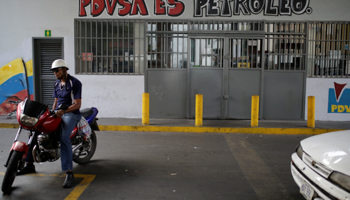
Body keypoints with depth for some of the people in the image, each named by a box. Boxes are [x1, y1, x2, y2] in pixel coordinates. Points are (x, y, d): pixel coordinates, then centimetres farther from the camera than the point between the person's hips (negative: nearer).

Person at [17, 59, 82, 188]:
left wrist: (63, 111, -29)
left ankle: (69, 173, -33)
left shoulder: (74, 83, -9)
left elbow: (77, 104, -15)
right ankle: (29, 164, 7)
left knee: (64, 138, -32)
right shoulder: (57, 84, 16)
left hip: (71, 113, -8)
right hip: (58, 113, 8)